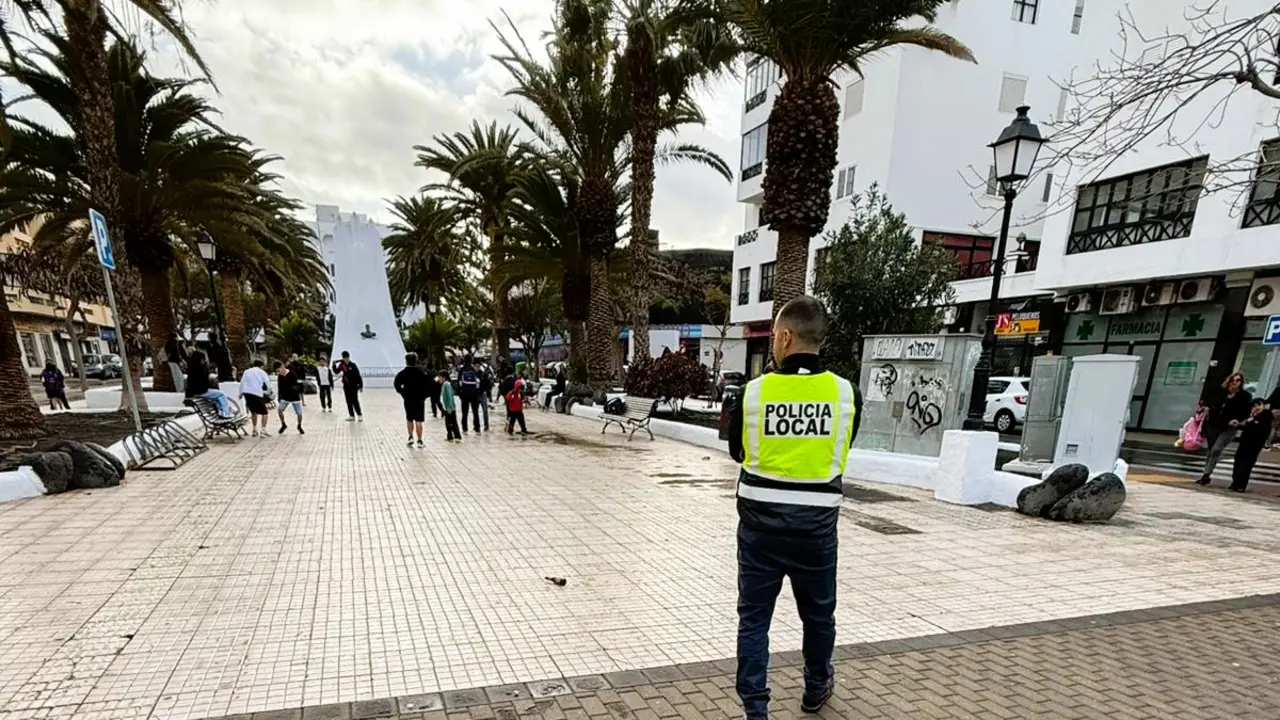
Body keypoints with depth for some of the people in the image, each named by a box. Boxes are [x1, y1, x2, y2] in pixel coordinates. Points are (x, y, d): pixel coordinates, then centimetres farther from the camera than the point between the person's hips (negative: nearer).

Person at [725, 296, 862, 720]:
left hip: (761, 523, -2)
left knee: (754, 617, 12)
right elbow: (841, 452, 6)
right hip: (817, 525, 2)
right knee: (818, 613, 24)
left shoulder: (753, 392, -12)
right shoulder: (846, 393, -10)